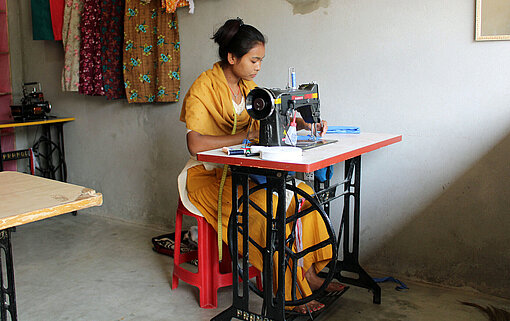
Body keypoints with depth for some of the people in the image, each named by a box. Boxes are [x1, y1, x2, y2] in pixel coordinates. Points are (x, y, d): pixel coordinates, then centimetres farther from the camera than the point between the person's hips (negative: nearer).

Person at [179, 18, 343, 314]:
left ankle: (309, 273, 2)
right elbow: (195, 144, -28)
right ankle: (290, 293, -15)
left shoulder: (248, 86, 8)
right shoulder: (204, 89, -16)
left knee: (303, 193, -8)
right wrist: (245, 136, -28)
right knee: (267, 206, -29)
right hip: (209, 175, -7)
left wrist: (303, 124, 2)